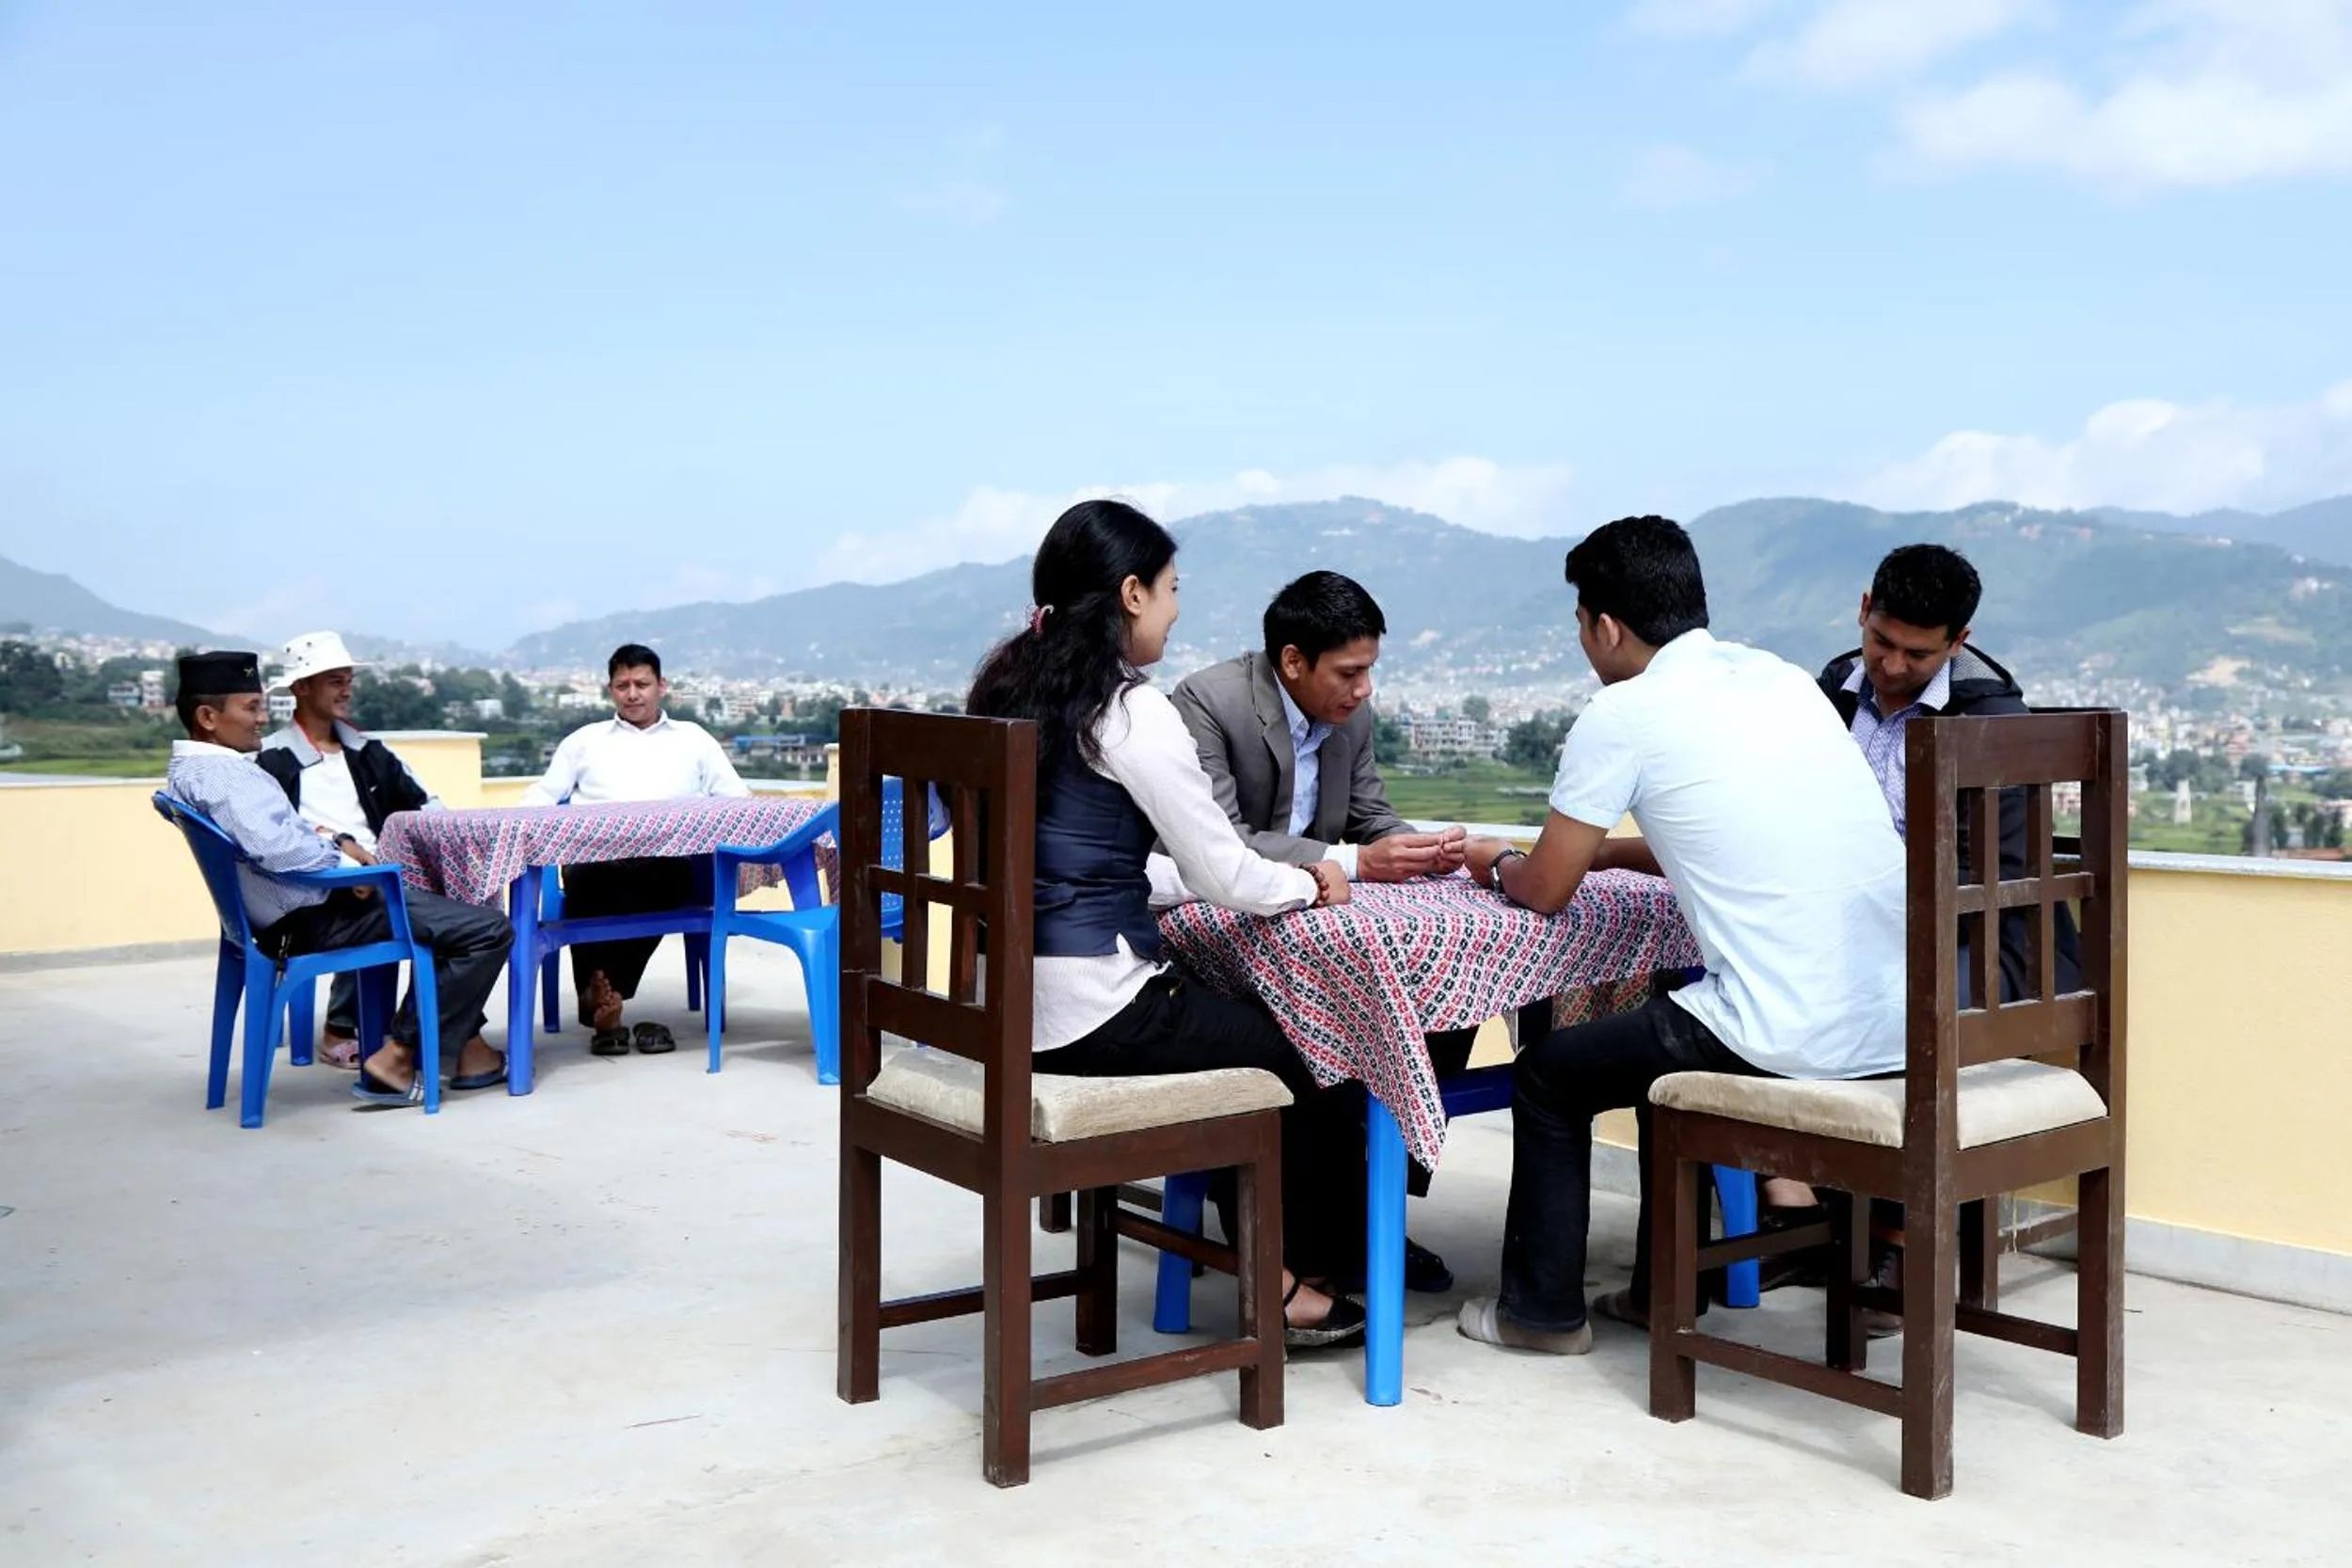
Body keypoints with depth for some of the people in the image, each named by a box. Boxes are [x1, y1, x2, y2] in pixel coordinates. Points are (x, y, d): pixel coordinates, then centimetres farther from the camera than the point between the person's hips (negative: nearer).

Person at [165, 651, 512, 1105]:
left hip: (296, 909, 11)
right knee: (489, 928, -13)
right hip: (311, 918, -11)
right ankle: (396, 1058, -7)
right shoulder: (219, 773, -21)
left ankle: (465, 1045, 21)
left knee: (449, 913, 29)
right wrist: (344, 862, -17)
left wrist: (332, 841, 5)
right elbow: (276, 848, -33)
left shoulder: (188, 770, 12)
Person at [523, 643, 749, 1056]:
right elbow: (541, 797, 22)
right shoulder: (585, 740, 29)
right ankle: (603, 1003, -27)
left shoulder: (693, 738, 26)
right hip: (595, 855, 1)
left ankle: (604, 995, -28)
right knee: (584, 878, -36)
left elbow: (736, 798, 19)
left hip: (669, 861, 0)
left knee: (666, 872, -37)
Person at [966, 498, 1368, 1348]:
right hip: (1089, 1012, -8)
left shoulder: (1011, 692, 10)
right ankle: (1286, 1280, 29)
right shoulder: (1131, 712, -16)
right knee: (1306, 1055, 12)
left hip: (1011, 997, 9)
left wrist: (1239, 875, 14)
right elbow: (1223, 873, -13)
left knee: (1249, 1023, 26)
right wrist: (1305, 884, 8)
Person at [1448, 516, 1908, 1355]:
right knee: (1667, 1024, 33)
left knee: (1547, 1073, 16)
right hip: (1901, 1024, 7)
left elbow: (1545, 890, 3)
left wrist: (1496, 863, 24)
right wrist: (1602, 850, 30)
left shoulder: (1623, 714, -6)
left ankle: (1542, 1309, 28)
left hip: (1799, 1043, -7)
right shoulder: (1783, 678, 14)